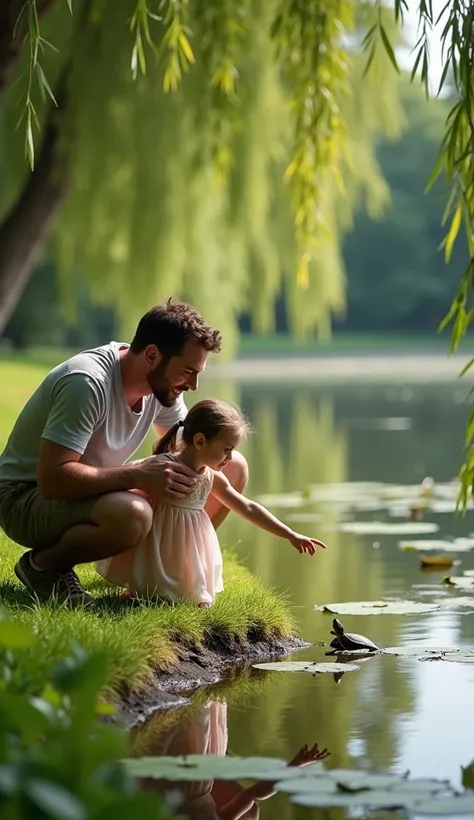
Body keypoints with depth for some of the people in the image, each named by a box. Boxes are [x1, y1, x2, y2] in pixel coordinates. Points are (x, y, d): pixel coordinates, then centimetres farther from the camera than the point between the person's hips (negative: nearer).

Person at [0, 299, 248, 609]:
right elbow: (52, 479, -34)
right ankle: (44, 564, -14)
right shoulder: (88, 383, -29)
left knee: (234, 468, 0)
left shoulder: (162, 384, -4)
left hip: (93, 490, 8)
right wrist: (137, 476, -34)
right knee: (132, 515, -42)